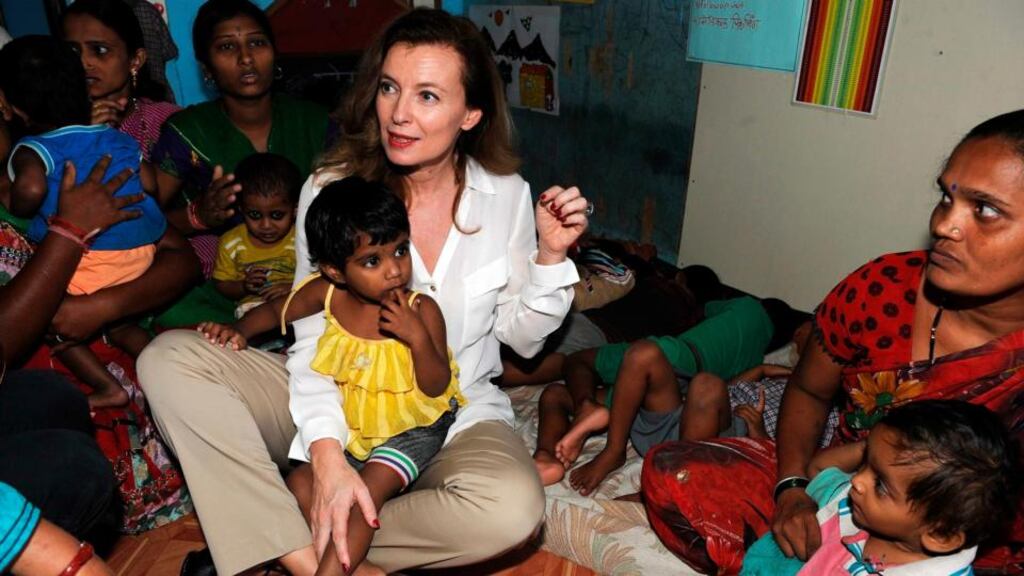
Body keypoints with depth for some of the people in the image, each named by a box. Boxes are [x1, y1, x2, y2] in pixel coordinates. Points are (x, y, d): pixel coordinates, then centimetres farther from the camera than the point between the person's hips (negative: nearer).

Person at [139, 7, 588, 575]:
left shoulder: (506, 195, -6)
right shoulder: (333, 188, -9)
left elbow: (521, 336, 3)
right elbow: (313, 338, -11)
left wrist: (550, 255, -13)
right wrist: (327, 454, -25)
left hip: (453, 415, 0)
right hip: (340, 400, 1)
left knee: (512, 508, -34)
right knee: (170, 358, -18)